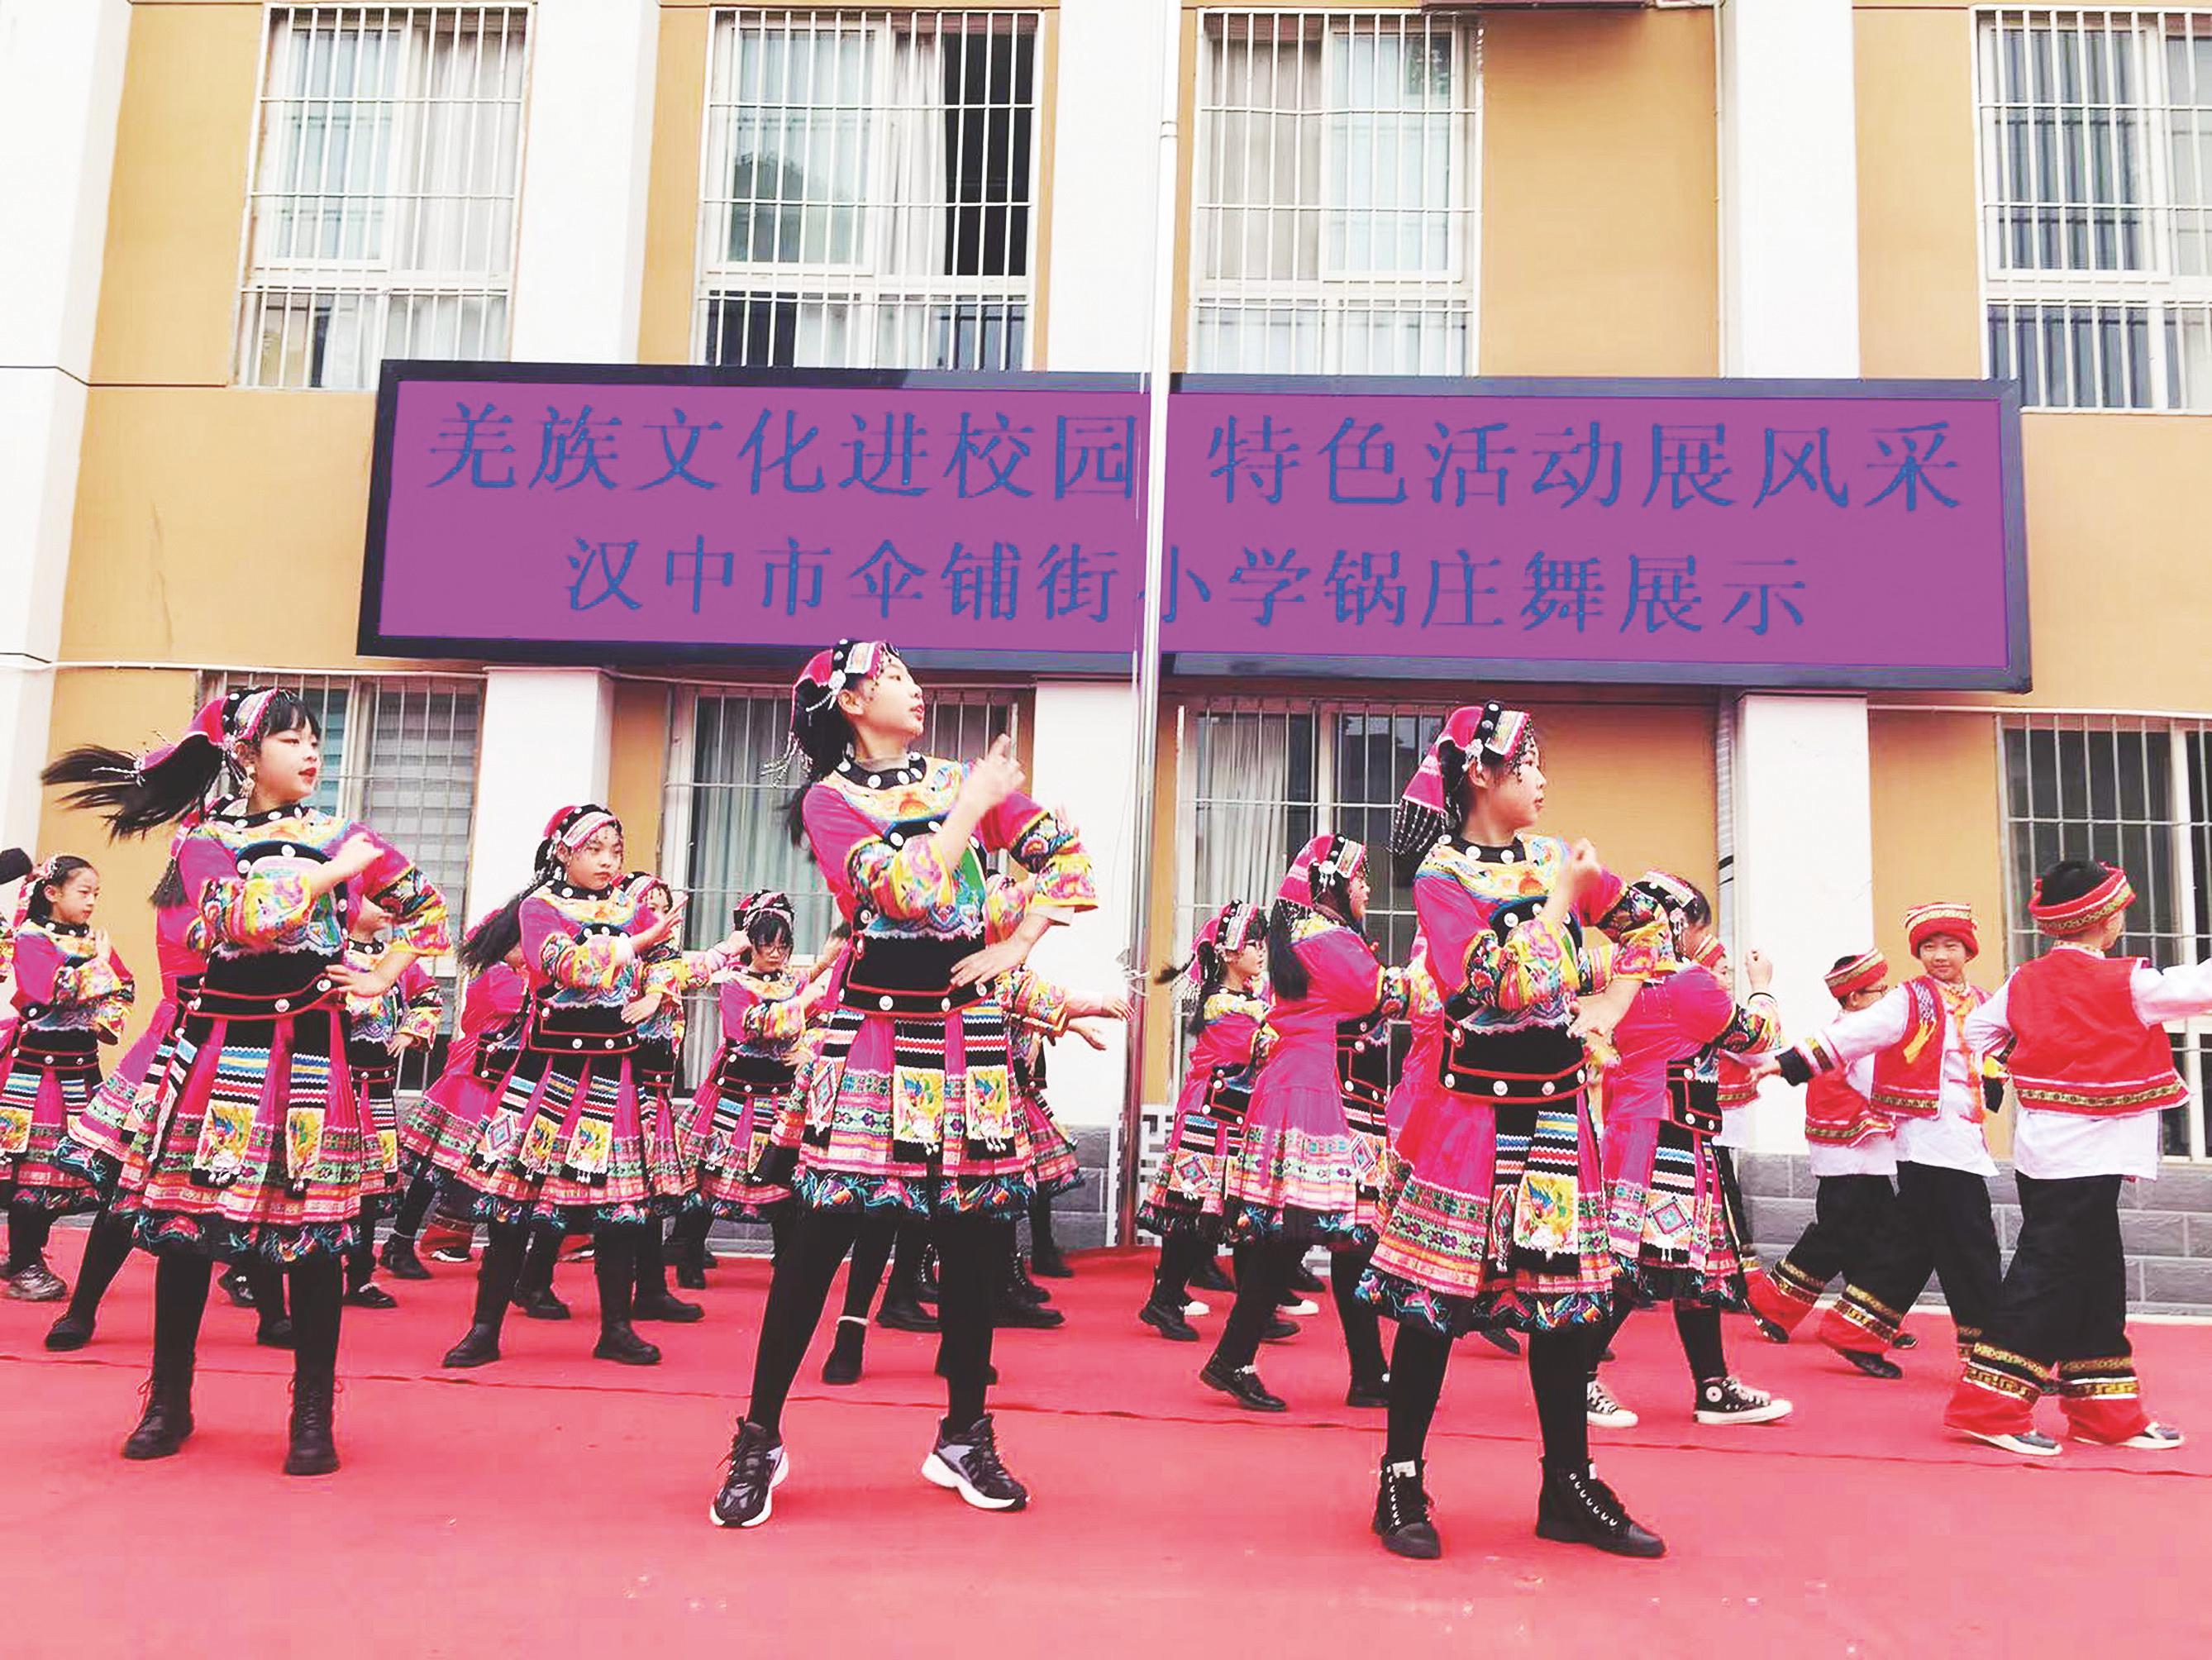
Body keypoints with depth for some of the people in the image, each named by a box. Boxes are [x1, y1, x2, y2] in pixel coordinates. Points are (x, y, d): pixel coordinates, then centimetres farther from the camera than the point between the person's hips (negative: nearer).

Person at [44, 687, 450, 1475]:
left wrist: (382, 980, 6)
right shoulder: (205, 840, 3)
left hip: (311, 1052, 1)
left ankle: (313, 1418, 11)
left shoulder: (346, 836, 8)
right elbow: (245, 918, -16)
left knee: (313, 1234, -1)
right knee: (183, 1226, 3)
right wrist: (335, 872, -9)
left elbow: (430, 912, 17)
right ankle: (169, 1403, 23)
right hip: (218, 1051, 0)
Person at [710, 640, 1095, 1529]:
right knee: (819, 1232, -5)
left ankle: (965, 1437, 22)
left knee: (968, 1235, 6)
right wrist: (974, 806, -8)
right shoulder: (830, 800, 0)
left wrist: (1016, 946, 1)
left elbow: (1068, 855, 10)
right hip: (871, 1025, -3)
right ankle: (759, 1440, 10)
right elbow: (909, 892, -15)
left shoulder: (966, 779, 11)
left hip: (964, 1024, 4)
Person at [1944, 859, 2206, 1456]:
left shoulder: (2026, 980, 4)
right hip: (2087, 1153, -8)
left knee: (2096, 1276, 15)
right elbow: (2193, 989, -6)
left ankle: (2106, 1412, 22)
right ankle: (1990, 1406, -6)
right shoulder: (2123, 982, -14)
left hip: (2045, 1150, 8)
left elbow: (1978, 1030, 6)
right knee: (2048, 1275, -6)